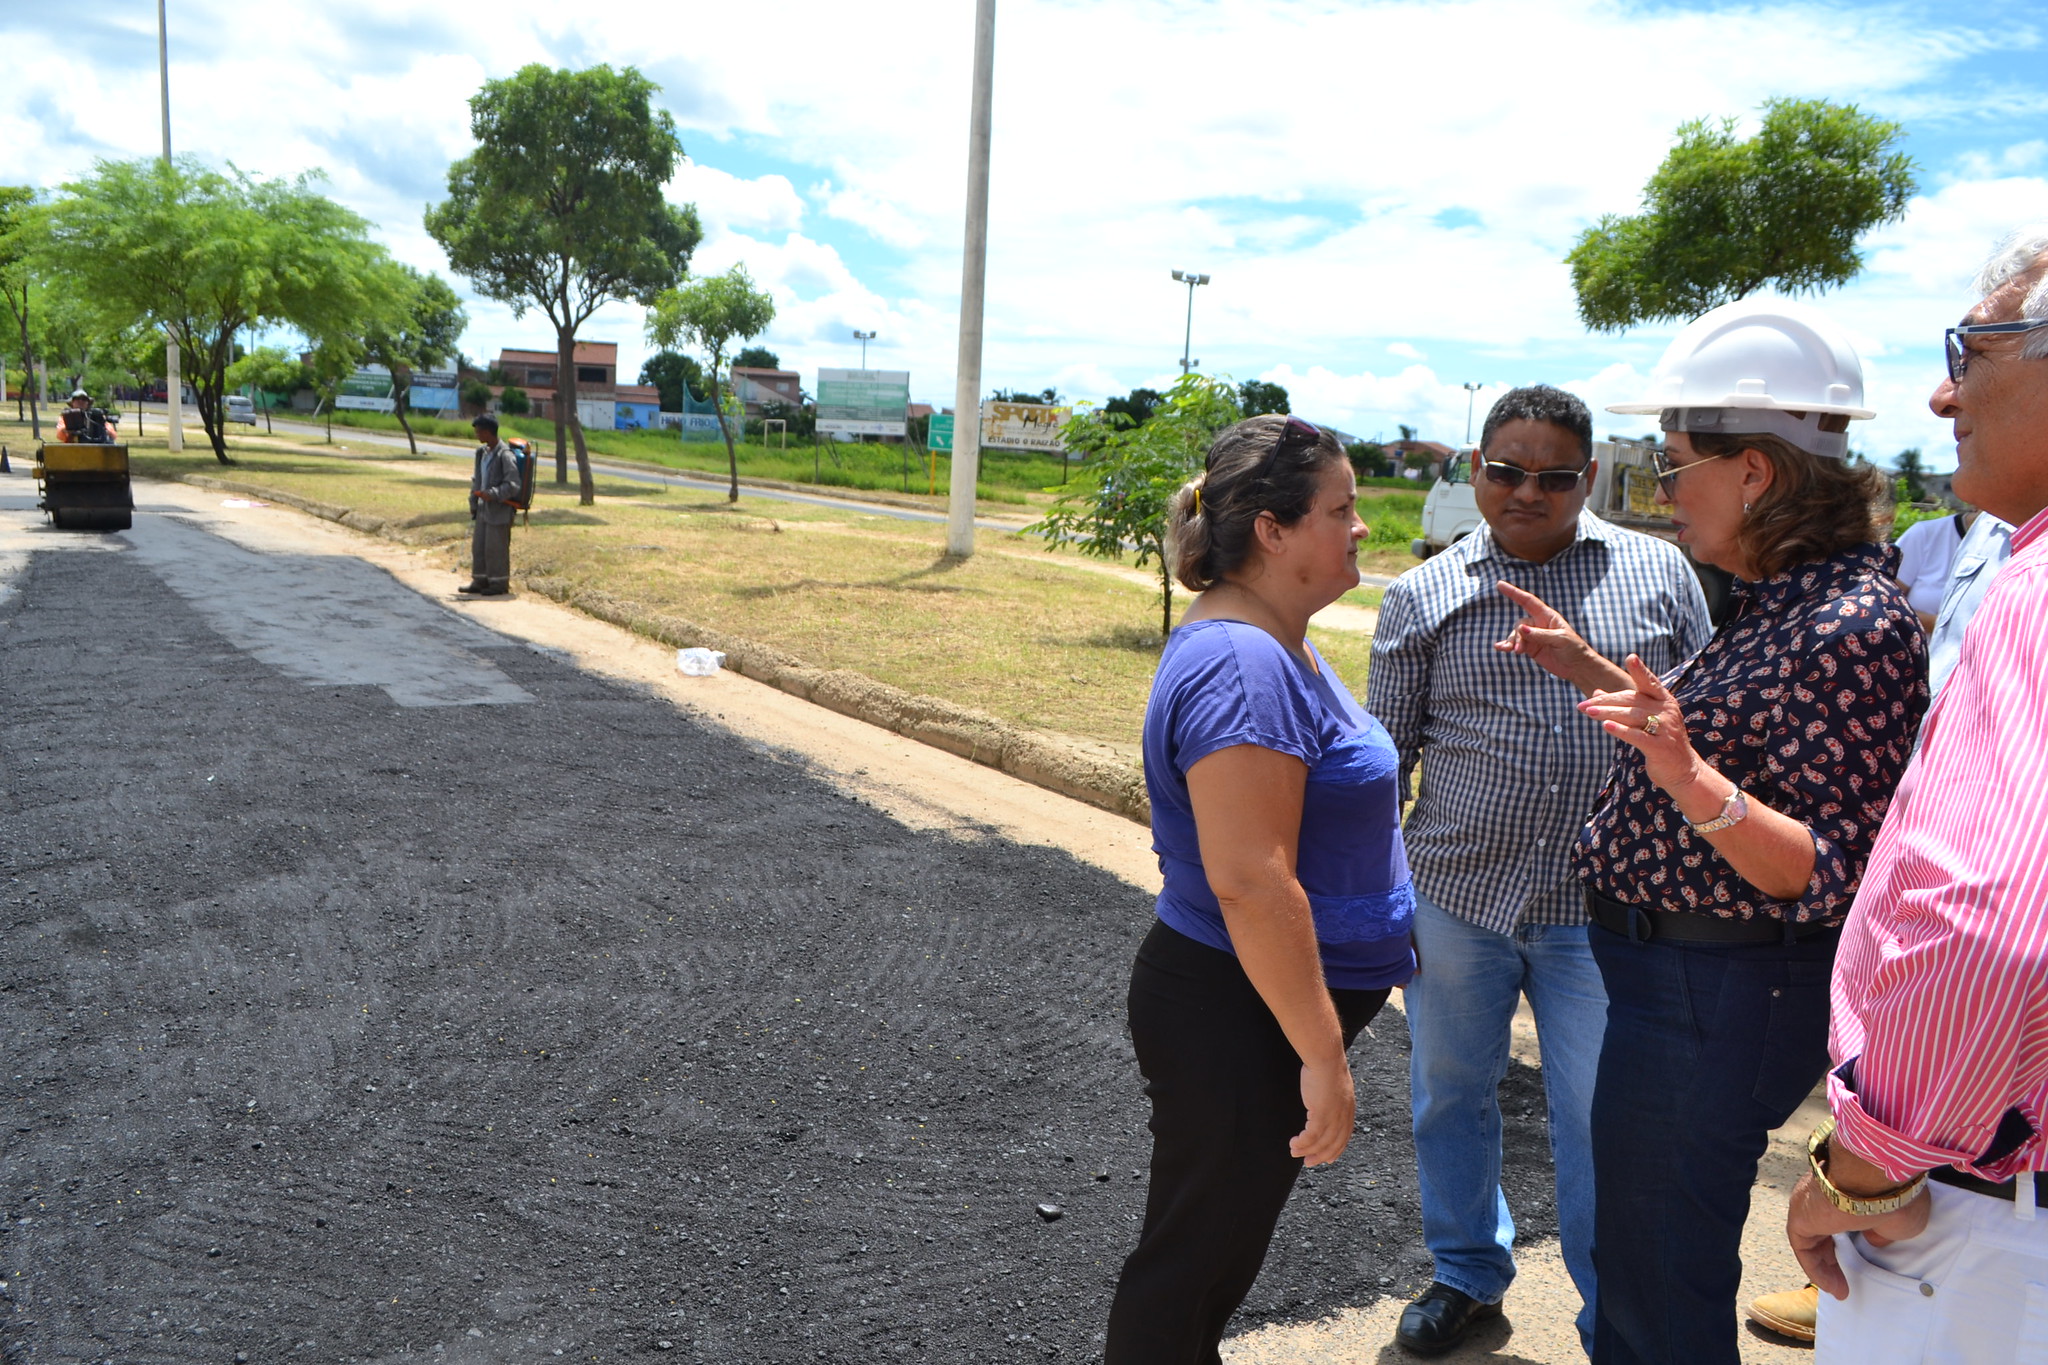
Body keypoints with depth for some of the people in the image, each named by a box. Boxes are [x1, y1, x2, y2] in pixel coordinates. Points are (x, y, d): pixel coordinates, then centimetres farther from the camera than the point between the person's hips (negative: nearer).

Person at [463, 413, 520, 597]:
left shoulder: (504, 455, -15)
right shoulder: (483, 452, 11)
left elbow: (512, 485, -18)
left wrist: (492, 494, -26)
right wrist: (473, 504, 15)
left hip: (499, 510, -9)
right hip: (484, 508, 9)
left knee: (496, 548, -2)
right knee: (478, 546, 13)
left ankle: (500, 583, 9)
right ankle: (480, 581, 23)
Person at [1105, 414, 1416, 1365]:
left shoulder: (1270, 643, 9)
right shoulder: (1244, 665, -25)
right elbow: (1250, 880, -29)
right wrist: (1323, 1054, -23)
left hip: (1253, 1008, 10)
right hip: (1238, 1024, -10)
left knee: (1221, 1245, 25)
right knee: (1194, 1252, 9)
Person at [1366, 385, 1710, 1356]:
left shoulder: (1659, 573, 2)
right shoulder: (1422, 595, 2)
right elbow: (1385, 753, 5)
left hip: (1601, 908, -1)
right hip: (1455, 896, 2)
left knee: (1601, 1120, 6)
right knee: (1451, 1097, 17)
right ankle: (1468, 1273, 41)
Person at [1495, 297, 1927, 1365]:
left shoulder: (1850, 628, -24)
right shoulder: (1782, 599, 6)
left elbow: (1829, 878, -26)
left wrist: (1695, 783, -41)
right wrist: (1586, 667, 16)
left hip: (1717, 995, -10)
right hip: (1664, 962, 10)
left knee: (1656, 1275, 7)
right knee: (1631, 1244, 26)